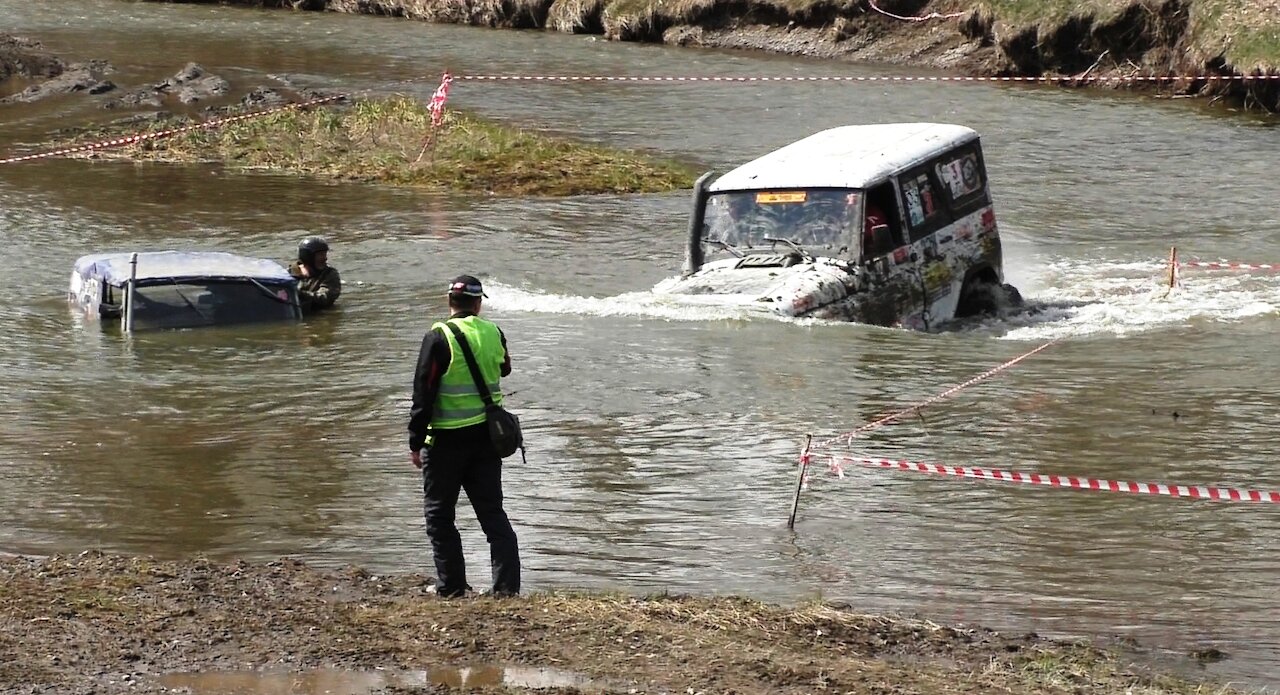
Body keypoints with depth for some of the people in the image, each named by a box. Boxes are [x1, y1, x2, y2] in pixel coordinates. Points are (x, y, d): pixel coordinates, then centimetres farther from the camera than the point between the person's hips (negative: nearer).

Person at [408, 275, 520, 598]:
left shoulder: (439, 337, -12)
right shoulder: (493, 333, 2)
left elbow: (423, 392, -13)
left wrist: (416, 442, -7)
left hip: (447, 440, -5)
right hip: (487, 435, 5)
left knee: (439, 515, 8)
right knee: (492, 512, 10)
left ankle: (451, 586, 8)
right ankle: (507, 585, 3)